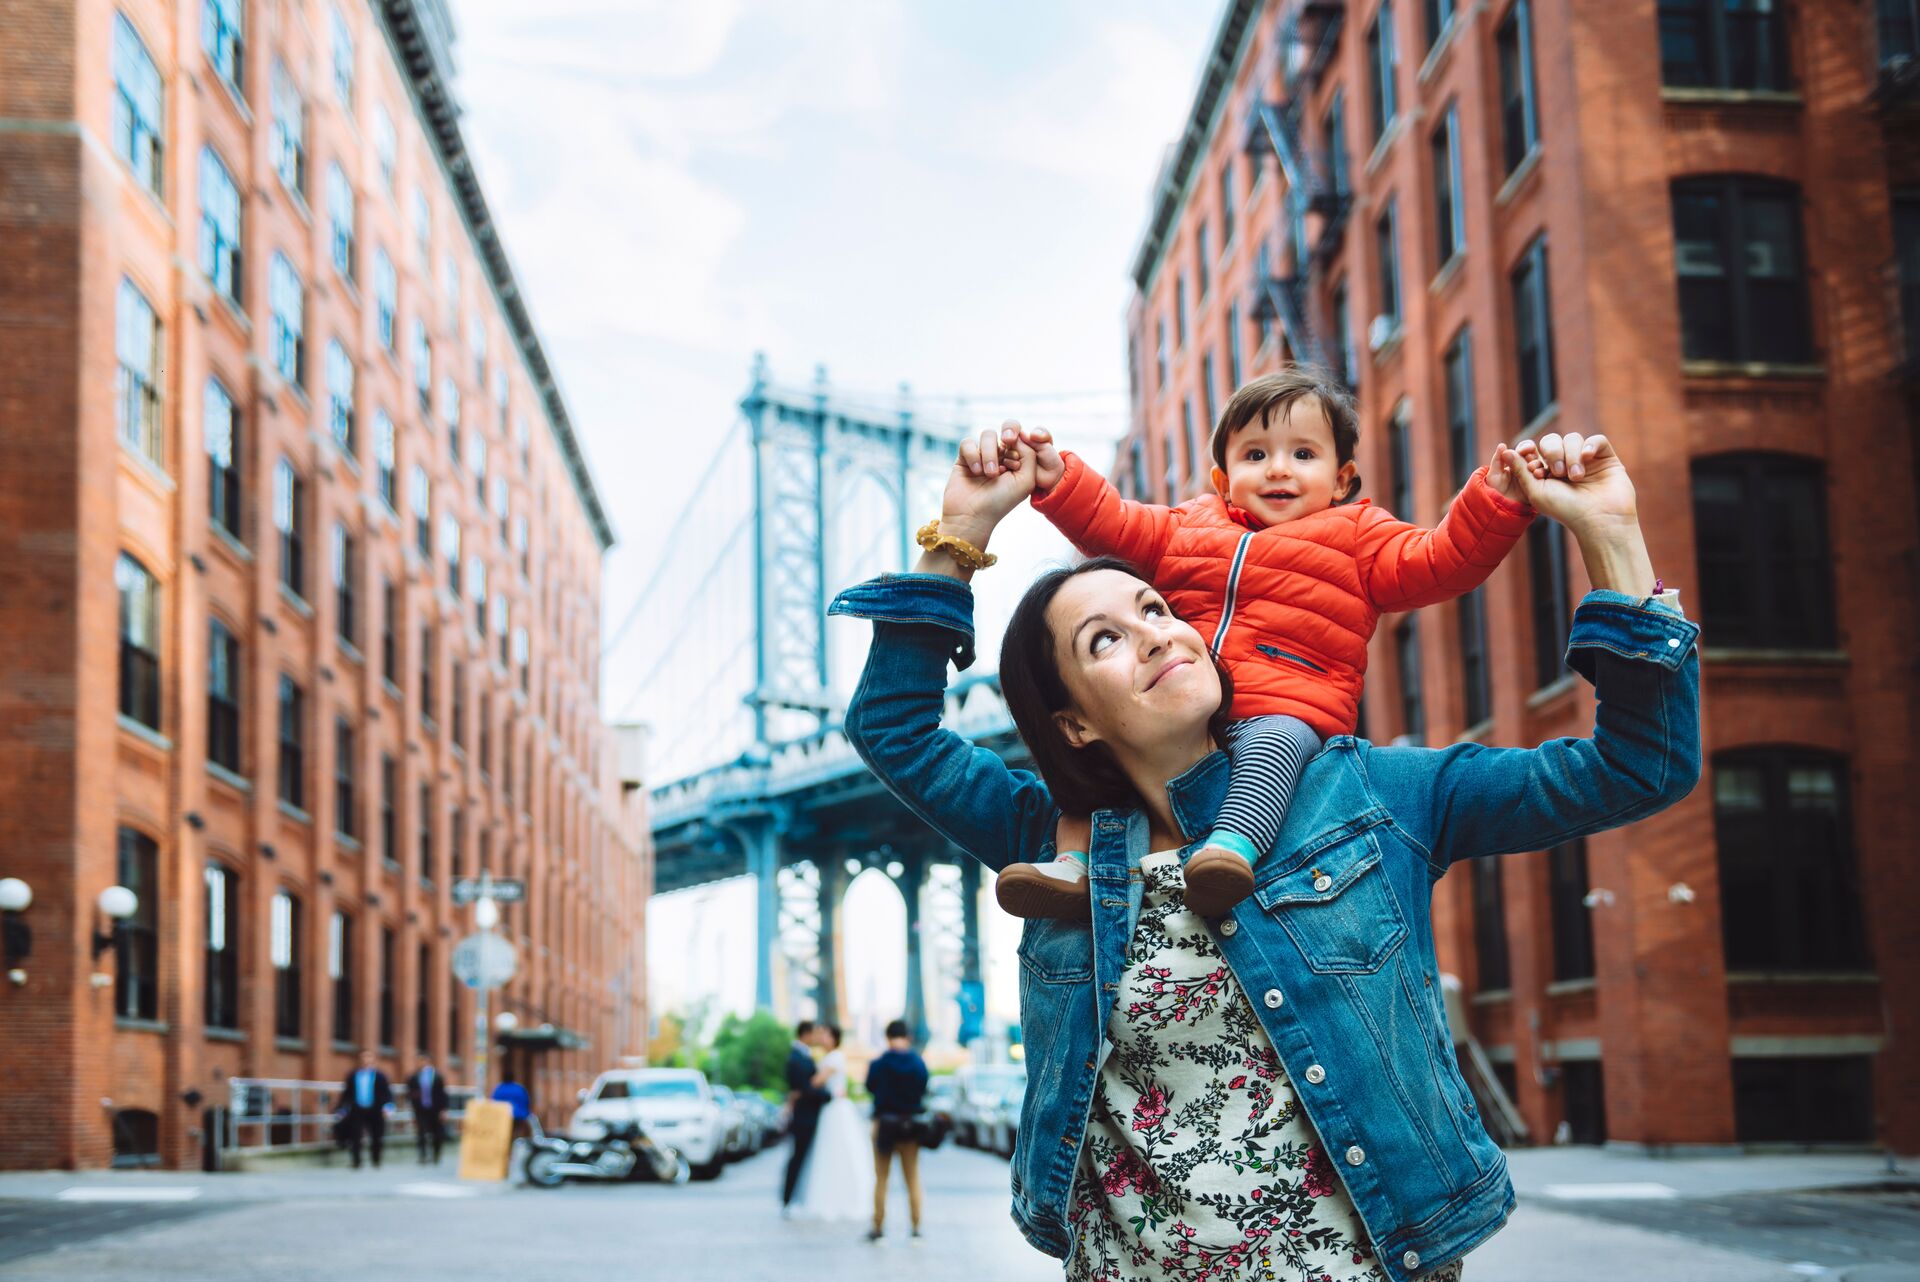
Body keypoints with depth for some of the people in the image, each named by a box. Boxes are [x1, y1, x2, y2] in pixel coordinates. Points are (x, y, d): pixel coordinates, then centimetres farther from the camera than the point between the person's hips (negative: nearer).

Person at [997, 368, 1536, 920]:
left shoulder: (1357, 535, 18)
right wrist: (1057, 476, 12)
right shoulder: (1191, 524, 28)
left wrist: (1497, 499, -7)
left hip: (1285, 711, -4)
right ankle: (1074, 860, -17)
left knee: (1274, 740, -36)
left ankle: (1234, 847, -55)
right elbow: (1114, 525, 26)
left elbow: (1441, 562, 7)